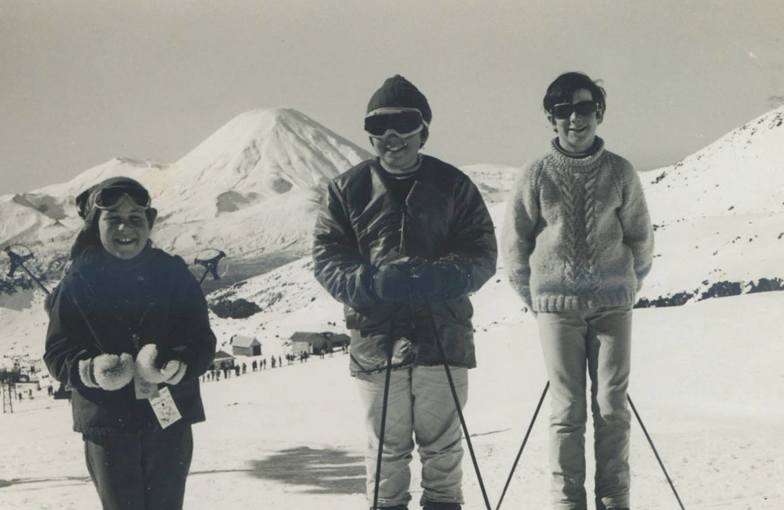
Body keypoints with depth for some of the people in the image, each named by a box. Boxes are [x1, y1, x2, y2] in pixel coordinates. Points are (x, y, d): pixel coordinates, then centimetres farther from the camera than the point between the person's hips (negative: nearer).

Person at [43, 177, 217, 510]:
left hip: (169, 419, 1)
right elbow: (57, 353, 0)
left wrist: (175, 366, -22)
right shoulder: (78, 282, -1)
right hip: (107, 426, -1)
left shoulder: (173, 274, 1)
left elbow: (202, 342, 0)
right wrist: (92, 370, -21)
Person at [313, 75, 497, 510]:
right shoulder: (347, 189, 6)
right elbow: (326, 258, 3)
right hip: (376, 335, 0)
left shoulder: (452, 185, 5)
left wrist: (439, 278, -17)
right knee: (386, 446, 6)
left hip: (443, 332, 0)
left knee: (442, 444, 8)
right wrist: (370, 283, -17)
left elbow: (482, 253, 2)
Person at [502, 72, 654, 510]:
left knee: (612, 408, 1)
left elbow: (641, 237, 11)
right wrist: (533, 297, 11)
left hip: (613, 305, 1)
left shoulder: (621, 172, 1)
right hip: (557, 307, -1)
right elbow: (514, 241, 8)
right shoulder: (537, 176, 0)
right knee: (567, 411, 1)